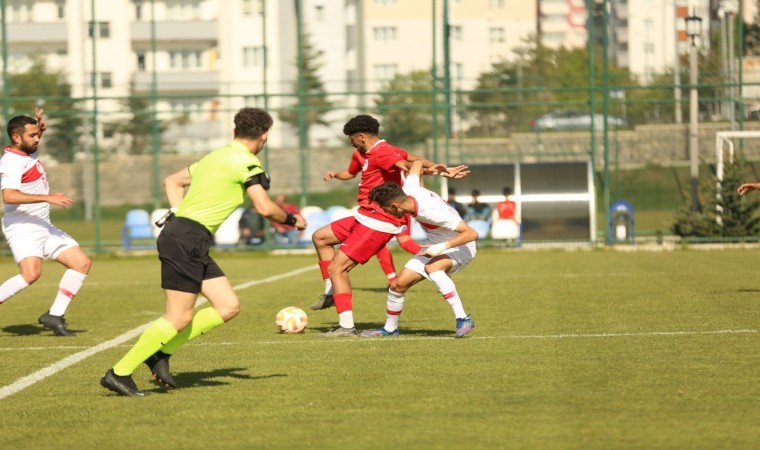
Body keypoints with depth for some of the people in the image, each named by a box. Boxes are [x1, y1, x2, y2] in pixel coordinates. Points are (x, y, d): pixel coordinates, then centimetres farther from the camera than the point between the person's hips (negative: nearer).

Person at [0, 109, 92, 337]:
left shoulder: (28, 152, 9)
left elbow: (33, 140, 35)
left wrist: (40, 126, 10)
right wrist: (47, 197, -39)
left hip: (44, 228, 9)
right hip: (22, 228, -9)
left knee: (82, 263, 3)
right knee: (31, 273, -31)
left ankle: (54, 316, 3)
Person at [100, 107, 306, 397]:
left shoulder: (215, 157, 20)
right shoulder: (247, 163, -8)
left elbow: (172, 182, 28)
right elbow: (265, 208, -15)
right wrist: (291, 220, 4)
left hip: (193, 244, 10)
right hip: (187, 241, -10)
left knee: (228, 306, 7)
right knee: (179, 318, -9)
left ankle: (161, 353, 9)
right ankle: (119, 373, -5)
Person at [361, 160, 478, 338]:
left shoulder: (433, 212, -36)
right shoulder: (409, 190, -14)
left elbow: (472, 233, -34)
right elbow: (417, 164, 7)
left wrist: (441, 248, -39)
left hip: (460, 247, -8)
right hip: (436, 247, 8)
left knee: (432, 268, -38)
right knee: (399, 284, 1)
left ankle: (462, 319, -34)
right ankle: (390, 328, 23)